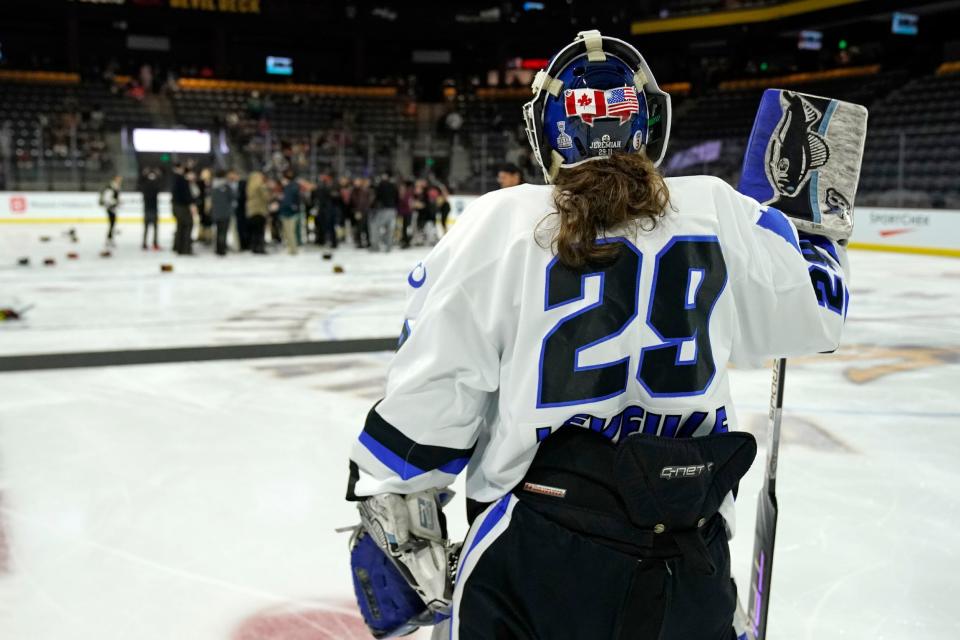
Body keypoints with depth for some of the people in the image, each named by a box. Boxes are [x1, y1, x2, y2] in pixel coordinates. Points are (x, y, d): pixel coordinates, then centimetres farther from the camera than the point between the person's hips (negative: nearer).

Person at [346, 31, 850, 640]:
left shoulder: (501, 222, -8)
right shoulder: (718, 212, -1)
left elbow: (432, 388, -8)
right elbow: (816, 307, 12)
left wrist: (395, 511, 3)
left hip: (534, 563, -2)